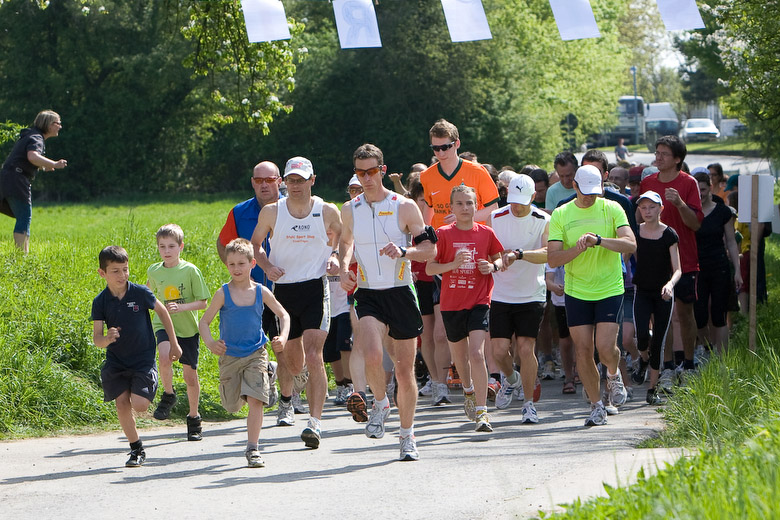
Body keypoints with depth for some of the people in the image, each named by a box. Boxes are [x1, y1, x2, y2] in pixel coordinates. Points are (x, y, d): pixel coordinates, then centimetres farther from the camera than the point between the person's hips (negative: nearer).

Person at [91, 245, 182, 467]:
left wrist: (174, 344, 11)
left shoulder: (140, 293, -10)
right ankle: (136, 448, 9)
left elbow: (162, 312, 6)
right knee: (122, 403, -9)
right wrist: (106, 339, -31)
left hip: (143, 359, -2)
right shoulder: (100, 302, -6)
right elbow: (96, 338, -6)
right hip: (116, 361, 2)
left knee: (139, 405, -16)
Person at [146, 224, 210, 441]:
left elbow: (202, 302, -8)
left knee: (190, 374, 5)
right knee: (165, 357, -30)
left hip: (188, 328, -1)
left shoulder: (191, 271, -8)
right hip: (164, 325, 1)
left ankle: (193, 417, 24)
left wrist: (181, 307, -21)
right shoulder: (154, 271, 1)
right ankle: (168, 395, -5)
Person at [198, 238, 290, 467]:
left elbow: (283, 314, 10)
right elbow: (204, 321, -5)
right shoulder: (223, 293, -7)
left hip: (255, 354, -1)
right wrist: (210, 343, -24)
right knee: (232, 405, 11)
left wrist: (283, 337, -8)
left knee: (255, 401, -16)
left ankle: (252, 449, -11)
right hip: (229, 356, 1)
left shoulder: (261, 292, -3)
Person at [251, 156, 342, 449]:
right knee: (293, 361, 13)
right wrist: (267, 265, -5)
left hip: (315, 289, -2)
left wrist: (335, 257, -4)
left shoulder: (328, 212, 0)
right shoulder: (271, 212, 1)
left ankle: (315, 422, -21)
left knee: (313, 357, -18)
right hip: (283, 290, 2)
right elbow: (254, 244, 14)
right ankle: (286, 401, 48)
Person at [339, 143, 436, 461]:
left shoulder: (404, 207, -3)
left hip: (401, 292, -1)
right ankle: (380, 403, 6)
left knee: (405, 369, 3)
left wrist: (404, 251, -22)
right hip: (368, 294, 1)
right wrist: (344, 268, 6)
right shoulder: (349, 210, 6)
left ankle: (407, 435, 20)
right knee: (372, 356, -24)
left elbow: (430, 250, -3)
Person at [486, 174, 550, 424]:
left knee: (525, 348, -10)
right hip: (500, 295, 2)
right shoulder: (495, 218, 0)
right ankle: (510, 379, 31)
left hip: (531, 296, -2)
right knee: (499, 350, -3)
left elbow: (548, 253, -22)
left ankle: (529, 403, 4)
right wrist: (498, 258, -10)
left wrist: (519, 254, -36)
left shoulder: (543, 221, -6)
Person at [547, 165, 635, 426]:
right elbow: (552, 259, -6)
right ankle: (597, 407, 13)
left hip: (610, 290, -2)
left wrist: (599, 240, -29)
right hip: (576, 292, 2)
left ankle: (613, 375, 23)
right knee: (583, 351, 0)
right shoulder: (560, 215, 0)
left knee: (606, 347, -12)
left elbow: (630, 244, -15)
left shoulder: (612, 209, -2)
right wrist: (578, 248, -24)